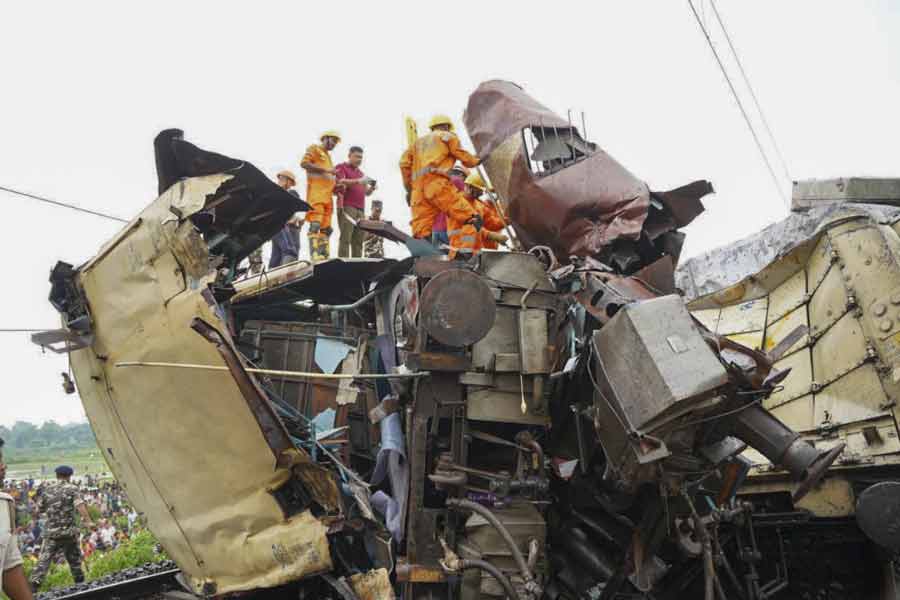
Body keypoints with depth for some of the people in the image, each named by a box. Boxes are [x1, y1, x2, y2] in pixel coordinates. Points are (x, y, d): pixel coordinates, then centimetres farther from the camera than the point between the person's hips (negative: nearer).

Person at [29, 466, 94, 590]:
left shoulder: (48, 489, 7)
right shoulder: (71, 488, -3)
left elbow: (40, 508, 14)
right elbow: (79, 505, -17)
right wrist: (88, 521, -25)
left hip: (51, 530, 1)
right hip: (69, 530, -1)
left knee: (44, 559, -2)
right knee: (74, 558, 15)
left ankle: (34, 582, -17)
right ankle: (79, 582, 23)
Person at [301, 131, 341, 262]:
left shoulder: (328, 156, 31)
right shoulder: (314, 149, 9)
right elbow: (304, 163, -7)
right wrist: (326, 170, -10)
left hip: (327, 196, 9)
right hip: (316, 193, -8)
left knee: (326, 228, 2)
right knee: (315, 225, -18)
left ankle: (324, 257, 1)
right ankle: (315, 257, -28)